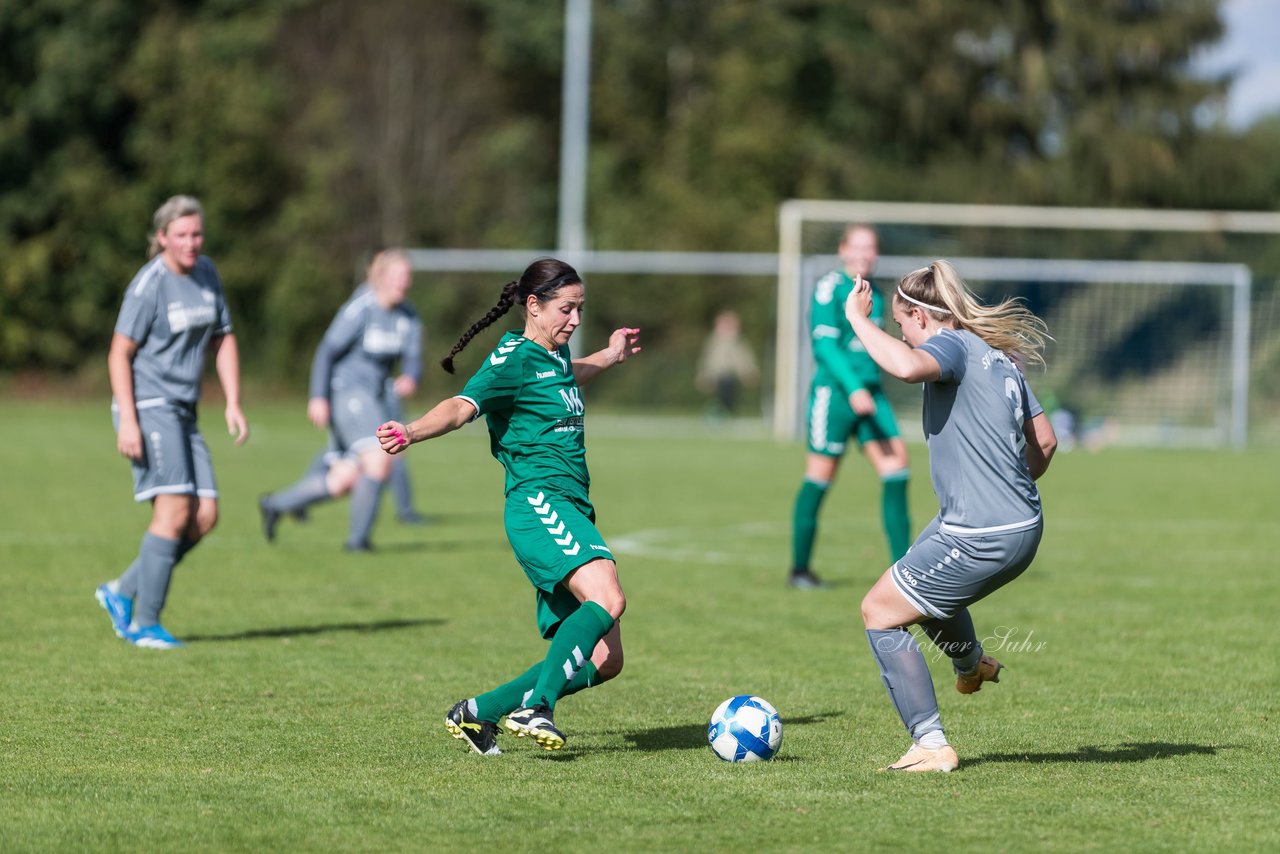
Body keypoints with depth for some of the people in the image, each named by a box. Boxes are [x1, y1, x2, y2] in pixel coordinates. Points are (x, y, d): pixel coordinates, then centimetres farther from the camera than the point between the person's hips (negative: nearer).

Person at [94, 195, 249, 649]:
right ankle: (144, 624, -10)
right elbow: (120, 353, -11)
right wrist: (127, 421, -18)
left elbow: (223, 341, 18)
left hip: (183, 413, 8)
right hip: (148, 408, -8)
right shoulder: (149, 285, -12)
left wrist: (233, 404, 8)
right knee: (174, 510, -16)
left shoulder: (207, 273, 10)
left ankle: (122, 593, 12)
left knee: (205, 516, -1)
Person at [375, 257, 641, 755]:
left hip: (571, 510, 9)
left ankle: (478, 713, 10)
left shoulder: (556, 354, 19)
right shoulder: (514, 359, -7)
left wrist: (610, 357, 53)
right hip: (538, 504, -9)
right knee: (606, 599, -33)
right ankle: (534, 709, -33)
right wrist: (413, 432, -42)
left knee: (603, 661, 3)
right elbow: (463, 406, -24)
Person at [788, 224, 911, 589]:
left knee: (896, 468, -6)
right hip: (833, 392, -7)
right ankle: (799, 569, 10)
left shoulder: (872, 296, 16)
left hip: (870, 394, 7)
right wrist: (853, 388, -24)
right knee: (819, 478, -1)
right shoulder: (830, 288, -7)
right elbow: (824, 343, -15)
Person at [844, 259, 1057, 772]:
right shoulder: (1000, 355, 14)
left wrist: (857, 319, -25)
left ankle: (931, 746, -1)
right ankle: (973, 663, 60)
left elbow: (906, 366, -38)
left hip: (979, 538, -9)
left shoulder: (953, 346, -12)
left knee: (880, 611, 2)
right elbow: (1044, 441, 20)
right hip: (1024, 529, 9)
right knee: (918, 577, 36)